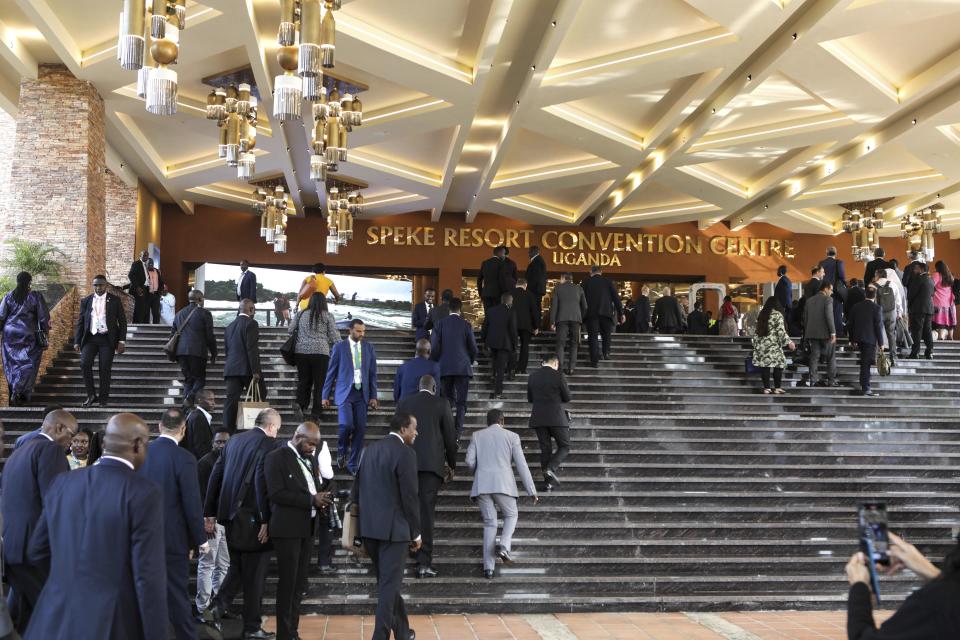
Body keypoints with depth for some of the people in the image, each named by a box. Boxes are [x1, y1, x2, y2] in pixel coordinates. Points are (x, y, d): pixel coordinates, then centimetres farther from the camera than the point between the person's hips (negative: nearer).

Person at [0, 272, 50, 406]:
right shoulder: (36, 296, -7)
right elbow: (43, 316, -6)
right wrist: (45, 331, 6)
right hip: (28, 335, -3)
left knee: (12, 364, 14)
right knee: (27, 364, 3)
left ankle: (14, 394, 19)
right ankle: (17, 392, -11)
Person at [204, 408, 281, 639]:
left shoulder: (234, 440, 10)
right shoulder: (268, 444, -11)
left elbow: (215, 475, 10)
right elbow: (262, 482, -21)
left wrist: (210, 513, 14)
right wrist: (265, 520, -18)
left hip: (230, 515, 7)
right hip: (252, 516, -7)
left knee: (237, 566, 23)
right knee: (254, 572, 5)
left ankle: (219, 605, 6)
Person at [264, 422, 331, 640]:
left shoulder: (310, 458, 14)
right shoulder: (276, 457, -10)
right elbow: (276, 494, -18)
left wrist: (321, 498, -1)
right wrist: (311, 500, -20)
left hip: (307, 528, 7)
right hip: (288, 529, -7)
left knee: (299, 584, 11)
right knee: (287, 583, -2)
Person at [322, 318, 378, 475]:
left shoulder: (369, 348, 9)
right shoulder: (339, 347, 1)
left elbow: (372, 374, 11)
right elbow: (331, 372, 4)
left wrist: (373, 396, 4)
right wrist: (326, 395, 3)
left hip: (362, 394, 3)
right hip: (345, 392, -3)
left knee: (360, 429, -1)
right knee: (346, 425, -20)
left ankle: (353, 464, 12)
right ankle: (342, 451, 10)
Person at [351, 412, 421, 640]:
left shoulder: (370, 450, 11)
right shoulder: (405, 453, -13)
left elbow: (356, 489, 14)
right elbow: (410, 496, -14)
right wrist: (416, 533, -4)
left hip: (369, 527, 8)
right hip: (393, 527, -8)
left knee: (387, 581, 18)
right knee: (389, 585, -2)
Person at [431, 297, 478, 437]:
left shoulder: (440, 324, -1)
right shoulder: (466, 325, -3)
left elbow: (434, 348, -2)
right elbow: (473, 348, 2)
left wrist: (436, 363, 13)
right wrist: (470, 362, 21)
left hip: (445, 368, 2)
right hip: (462, 368, -1)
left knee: (448, 400, 13)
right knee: (461, 402, 4)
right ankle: (458, 430, -4)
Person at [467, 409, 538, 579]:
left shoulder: (477, 436, 12)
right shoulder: (511, 437, 7)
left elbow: (470, 461, 3)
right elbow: (521, 465, 2)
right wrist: (532, 491, 4)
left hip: (481, 485, 2)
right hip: (503, 484, -2)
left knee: (489, 523, 8)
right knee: (511, 516, 20)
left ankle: (488, 567, 2)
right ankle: (504, 546, -7)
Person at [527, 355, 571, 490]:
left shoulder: (533, 376, 5)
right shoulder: (558, 376, -8)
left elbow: (530, 399, 11)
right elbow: (567, 398, -3)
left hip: (538, 418, 4)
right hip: (556, 418, -4)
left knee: (545, 449, 10)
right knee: (564, 446, 8)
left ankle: (549, 482, 9)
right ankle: (552, 468, -15)